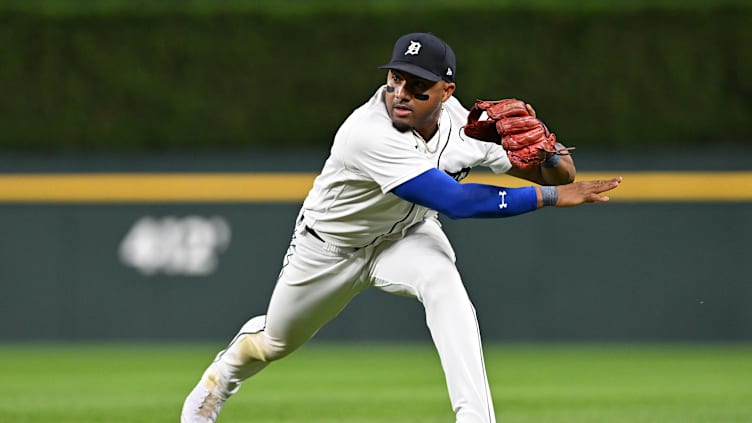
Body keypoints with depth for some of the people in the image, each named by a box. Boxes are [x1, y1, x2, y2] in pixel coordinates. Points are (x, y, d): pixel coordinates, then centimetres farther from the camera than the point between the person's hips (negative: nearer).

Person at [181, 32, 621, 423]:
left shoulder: (459, 120, -23)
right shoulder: (370, 134, -41)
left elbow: (561, 175, -15)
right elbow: (455, 201, -46)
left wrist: (548, 155, -40)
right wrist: (553, 196, -43)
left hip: (407, 237, 3)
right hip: (330, 245, -2)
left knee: (443, 282, -32)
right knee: (276, 340, 18)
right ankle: (221, 377, 54)